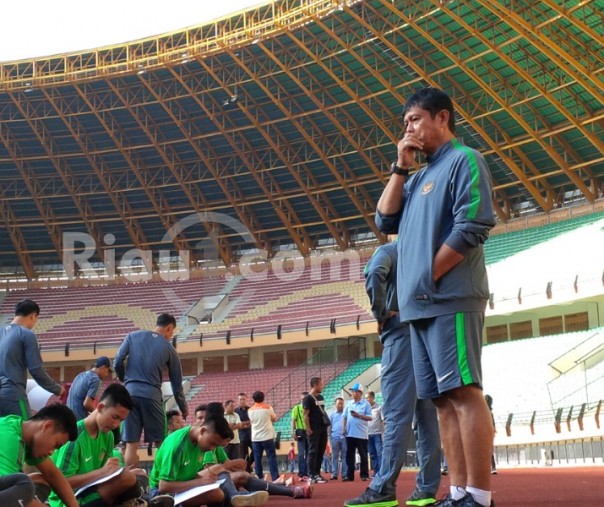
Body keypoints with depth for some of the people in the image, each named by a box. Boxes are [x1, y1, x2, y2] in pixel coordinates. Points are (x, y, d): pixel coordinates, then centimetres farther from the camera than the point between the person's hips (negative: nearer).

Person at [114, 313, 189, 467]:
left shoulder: (133, 336, 11)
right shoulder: (169, 348, 8)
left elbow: (117, 363, 4)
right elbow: (176, 383, 12)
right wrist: (183, 408, 24)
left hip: (129, 393, 2)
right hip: (152, 395, -2)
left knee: (131, 444, 3)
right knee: (161, 443, 8)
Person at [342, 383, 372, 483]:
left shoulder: (365, 404, -3)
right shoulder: (349, 403, 12)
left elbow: (370, 418, -9)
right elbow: (344, 417, 12)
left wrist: (359, 416, -19)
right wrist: (343, 428, 1)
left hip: (361, 434, -5)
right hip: (350, 433, 5)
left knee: (363, 455, 1)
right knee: (349, 455, 5)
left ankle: (364, 474, 6)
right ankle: (349, 475, 9)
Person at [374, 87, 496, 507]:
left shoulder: (464, 160, -2)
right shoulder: (420, 178, 23)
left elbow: (472, 227, -13)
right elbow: (386, 221, 16)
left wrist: (429, 276, -11)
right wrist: (400, 168, 10)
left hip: (450, 299, -9)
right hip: (420, 306, 9)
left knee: (464, 392, -11)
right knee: (444, 399, 6)